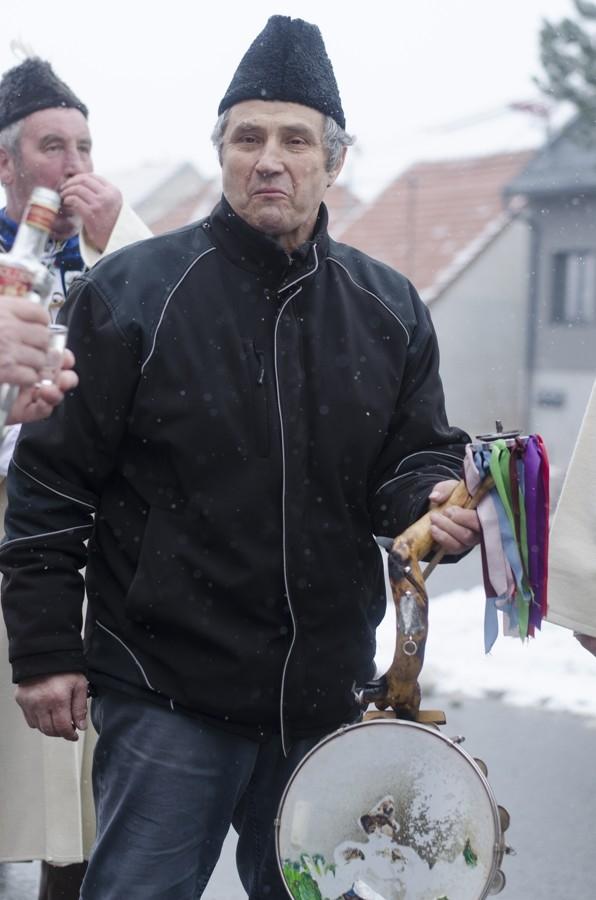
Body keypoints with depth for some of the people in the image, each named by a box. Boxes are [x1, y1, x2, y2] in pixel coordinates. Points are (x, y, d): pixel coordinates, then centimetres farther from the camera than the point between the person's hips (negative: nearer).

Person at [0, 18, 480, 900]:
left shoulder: (390, 308, 6)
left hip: (327, 695, 4)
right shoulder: (130, 293, -6)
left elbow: (418, 457, 12)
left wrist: (433, 500, -13)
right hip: (167, 694, -4)